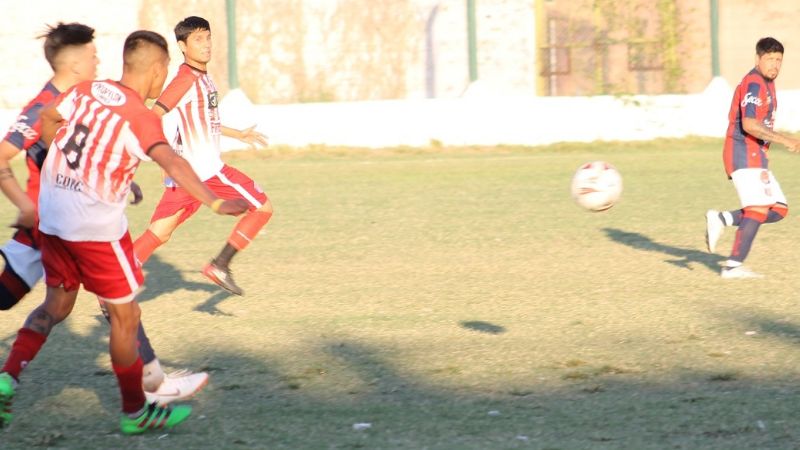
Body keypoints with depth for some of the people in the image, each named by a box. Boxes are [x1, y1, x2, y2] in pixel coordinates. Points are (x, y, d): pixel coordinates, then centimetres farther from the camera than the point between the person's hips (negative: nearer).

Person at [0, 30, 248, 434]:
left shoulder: (86, 91, 5)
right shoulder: (142, 118, -14)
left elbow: (46, 118, 20)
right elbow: (172, 163, -30)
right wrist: (214, 202, -39)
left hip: (52, 214, 7)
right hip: (96, 225, -7)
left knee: (56, 305, 21)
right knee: (125, 316, 7)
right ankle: (135, 412, 17)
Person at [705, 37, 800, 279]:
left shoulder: (766, 84, 19)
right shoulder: (753, 83, -13)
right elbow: (749, 124, -24)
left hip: (755, 157, 10)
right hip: (745, 155, -10)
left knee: (779, 210, 4)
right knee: (758, 208, -18)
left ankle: (721, 219, 3)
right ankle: (733, 266, -19)